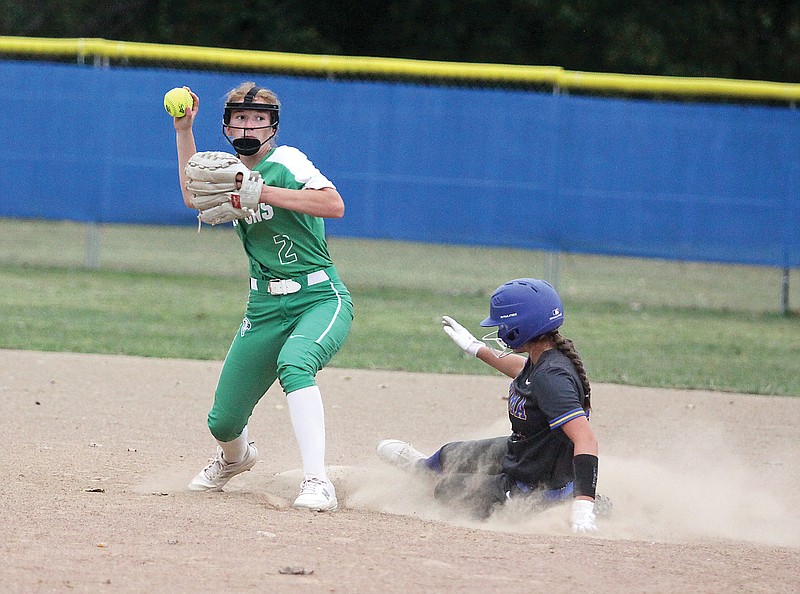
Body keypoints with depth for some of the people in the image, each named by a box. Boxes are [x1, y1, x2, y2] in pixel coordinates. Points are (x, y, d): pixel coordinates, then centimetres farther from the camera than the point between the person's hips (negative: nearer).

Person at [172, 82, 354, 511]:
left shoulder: (285, 162, -11)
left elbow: (334, 205, -25)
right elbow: (193, 196, 25)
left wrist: (263, 192, -29)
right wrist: (184, 131, 17)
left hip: (322, 300, -7)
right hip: (265, 310, 7)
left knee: (293, 364, -39)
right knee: (223, 423, 5)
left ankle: (317, 483, -43)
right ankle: (234, 458, 43)